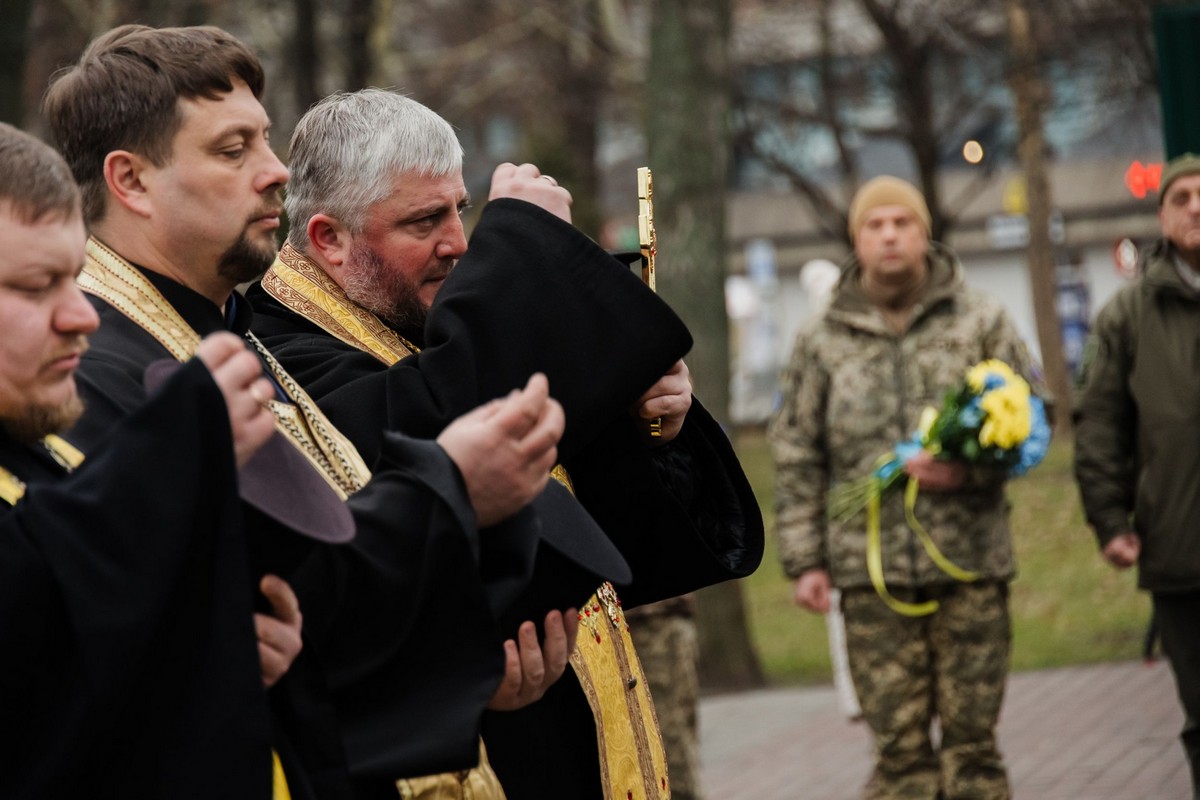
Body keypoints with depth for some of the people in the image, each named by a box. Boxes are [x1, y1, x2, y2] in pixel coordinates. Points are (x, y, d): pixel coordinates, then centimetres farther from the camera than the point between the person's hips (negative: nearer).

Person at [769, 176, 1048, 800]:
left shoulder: (980, 321, 7)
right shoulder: (822, 341, 8)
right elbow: (796, 460, 8)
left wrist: (972, 467, -11)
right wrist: (804, 561, 2)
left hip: (971, 564, 0)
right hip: (872, 572, 0)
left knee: (972, 737, 3)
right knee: (899, 747, 0)